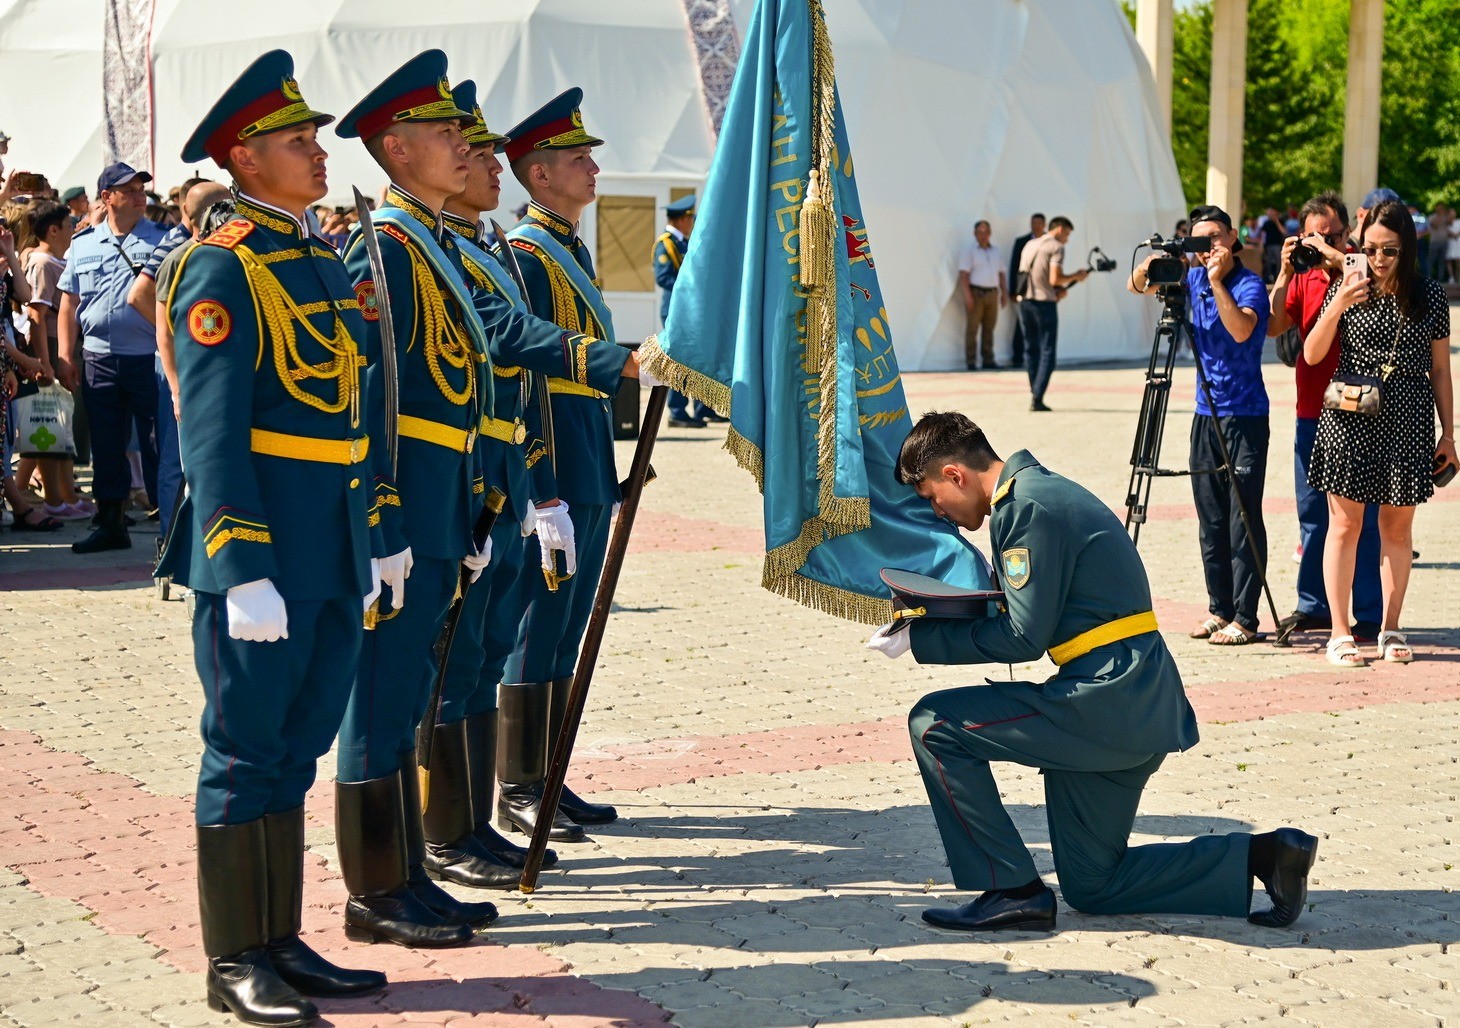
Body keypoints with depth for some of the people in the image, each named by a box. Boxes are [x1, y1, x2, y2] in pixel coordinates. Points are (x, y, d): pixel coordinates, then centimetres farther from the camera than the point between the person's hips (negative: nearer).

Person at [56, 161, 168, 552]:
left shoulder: (164, 239, 1)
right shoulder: (83, 244, 10)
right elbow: (68, 304, 12)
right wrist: (66, 356, 5)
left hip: (150, 358, -3)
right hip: (99, 360, 3)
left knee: (158, 445, -1)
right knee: (106, 446, 10)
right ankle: (110, 524, 19)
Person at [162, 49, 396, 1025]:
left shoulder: (327, 265, 15)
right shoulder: (222, 270, -10)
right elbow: (212, 432, -16)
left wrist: (375, 541, 15)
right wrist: (245, 573, -21)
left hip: (334, 556, 8)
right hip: (262, 550, -8)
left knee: (295, 750, 13)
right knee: (247, 751, 1)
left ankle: (282, 945, 23)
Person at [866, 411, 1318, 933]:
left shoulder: (1028, 507, -14)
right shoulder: (1043, 491, 17)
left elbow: (1023, 637, -16)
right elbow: (1028, 614, 19)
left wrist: (920, 639, -8)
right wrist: (930, 621, 11)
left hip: (1108, 700, -10)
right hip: (1141, 709, 10)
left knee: (934, 724, -7)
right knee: (1091, 887, 16)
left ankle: (1013, 890, -3)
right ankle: (1261, 855, 13)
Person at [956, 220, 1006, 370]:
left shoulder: (997, 251, 14)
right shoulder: (968, 250, -3)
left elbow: (1001, 274, 17)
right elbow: (963, 274, -10)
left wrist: (1004, 293, 8)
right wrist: (967, 296, -17)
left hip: (992, 294, 5)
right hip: (975, 293, -5)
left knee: (989, 328, 6)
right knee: (972, 328, -5)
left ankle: (988, 360, 9)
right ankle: (971, 362, -4)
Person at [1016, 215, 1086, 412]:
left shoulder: (1030, 245, 16)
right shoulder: (1056, 247, -7)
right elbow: (1054, 279, -17)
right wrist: (1075, 277, 1)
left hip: (1025, 301, 7)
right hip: (1044, 302, -7)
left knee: (1032, 350, 15)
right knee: (1047, 352, -3)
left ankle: (1035, 396, 16)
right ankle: (1037, 399, -12)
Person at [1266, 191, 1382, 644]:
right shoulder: (1303, 278, 11)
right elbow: (1274, 326, 0)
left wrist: (1337, 259, -21)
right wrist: (1285, 272, -8)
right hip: (1312, 412, 6)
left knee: (1362, 516, -3)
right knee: (1312, 511, 11)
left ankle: (1370, 612, 1)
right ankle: (1314, 605, 21)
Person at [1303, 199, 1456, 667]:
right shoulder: (1348, 288, 0)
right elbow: (1312, 355, -4)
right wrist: (1338, 305, -17)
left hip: (1408, 419, 1)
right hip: (1350, 418, -1)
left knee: (1398, 525, 7)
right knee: (1345, 522, 0)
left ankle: (1390, 628, 17)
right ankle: (1340, 632, 5)